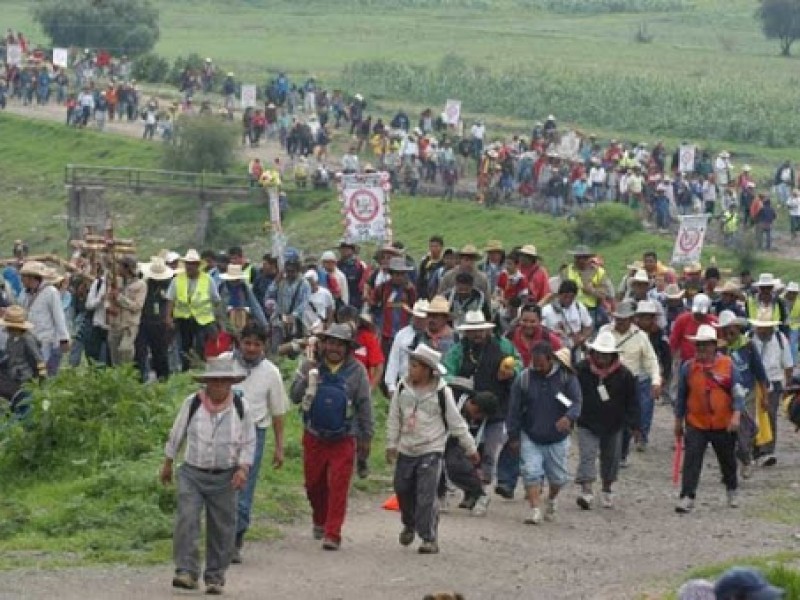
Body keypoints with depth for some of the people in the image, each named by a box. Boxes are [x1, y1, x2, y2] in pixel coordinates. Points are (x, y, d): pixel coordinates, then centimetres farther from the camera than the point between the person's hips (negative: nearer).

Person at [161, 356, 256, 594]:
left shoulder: (241, 407, -3)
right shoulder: (192, 404, -4)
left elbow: (248, 443, 4)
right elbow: (176, 435, 8)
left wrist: (243, 468, -11)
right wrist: (168, 464, 16)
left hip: (224, 477, 1)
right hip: (192, 474, -1)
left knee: (221, 528, 4)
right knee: (186, 521, -15)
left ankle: (215, 577, 15)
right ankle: (186, 572, -15)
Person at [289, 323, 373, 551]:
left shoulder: (356, 371, -3)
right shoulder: (310, 366, -1)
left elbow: (364, 405, 3)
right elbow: (294, 397, -5)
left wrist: (366, 437, 3)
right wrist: (308, 376, -20)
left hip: (343, 440, -2)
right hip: (314, 437, 2)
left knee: (338, 487, -7)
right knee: (314, 484, 13)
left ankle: (332, 534, -4)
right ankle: (320, 521, 37)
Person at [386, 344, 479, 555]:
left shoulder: (441, 392, -10)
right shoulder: (403, 388, 0)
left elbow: (456, 422, -4)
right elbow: (394, 418, 8)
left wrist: (470, 448, 0)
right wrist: (391, 444, 3)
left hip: (431, 451, -5)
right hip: (406, 450, 5)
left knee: (426, 496, -11)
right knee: (403, 490, 14)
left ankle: (429, 538, -7)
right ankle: (409, 525, 40)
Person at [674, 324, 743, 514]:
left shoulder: (727, 365, -5)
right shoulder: (688, 367, -2)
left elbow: (737, 391, -5)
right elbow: (681, 396, 7)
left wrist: (736, 415, -19)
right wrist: (678, 422, 11)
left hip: (723, 424, 0)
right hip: (695, 424, 0)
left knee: (727, 460, 17)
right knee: (691, 460, -12)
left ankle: (732, 491, 40)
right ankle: (687, 498, -12)